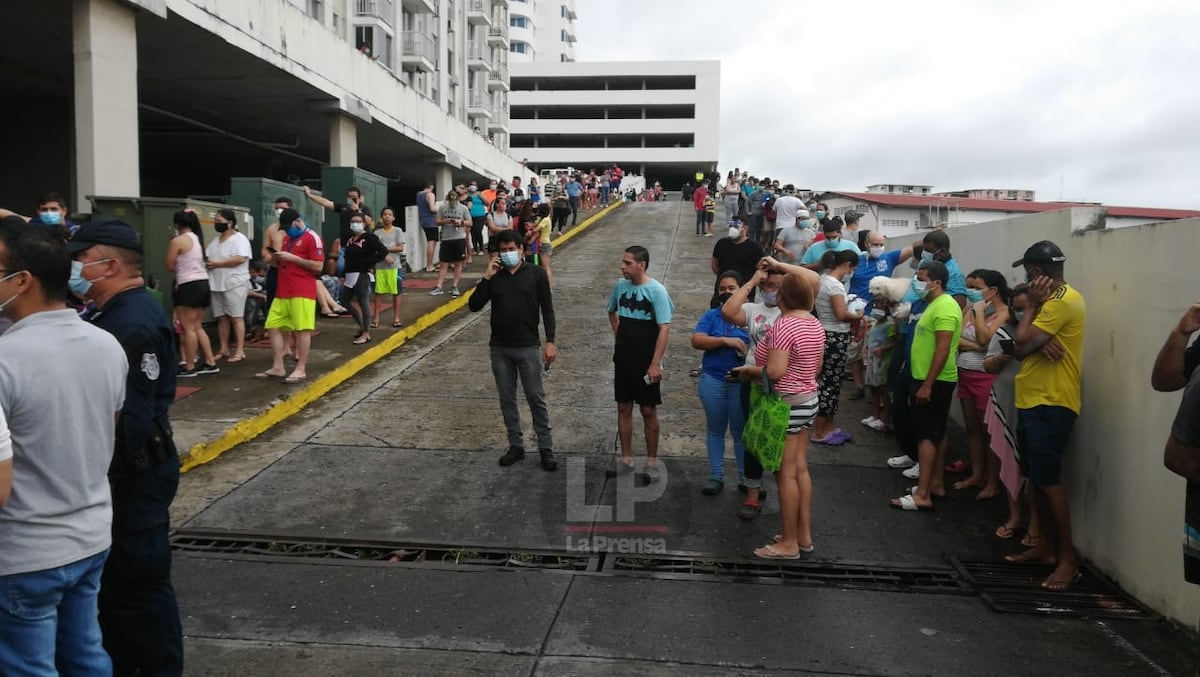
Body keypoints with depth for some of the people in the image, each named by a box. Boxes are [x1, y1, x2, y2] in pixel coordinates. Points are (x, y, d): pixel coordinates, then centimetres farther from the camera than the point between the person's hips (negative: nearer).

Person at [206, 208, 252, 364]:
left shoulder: (239, 239, -8)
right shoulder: (215, 241, 18)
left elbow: (241, 258, -22)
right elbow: (207, 258, 20)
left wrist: (217, 264, -17)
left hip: (235, 284, -8)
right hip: (217, 285, 8)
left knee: (236, 317, -6)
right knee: (221, 317, 9)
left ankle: (239, 351, -3)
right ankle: (223, 349, 15)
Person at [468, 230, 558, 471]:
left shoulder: (536, 274, -2)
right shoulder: (494, 276, 5)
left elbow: (547, 309, -2)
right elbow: (474, 306, -1)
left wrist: (550, 341, -9)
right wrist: (486, 277, -10)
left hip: (528, 347, -3)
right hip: (499, 348, 3)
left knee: (536, 398, 2)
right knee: (507, 399, 10)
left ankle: (546, 448, 10)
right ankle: (516, 446, 22)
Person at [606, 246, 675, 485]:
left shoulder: (656, 290, -14)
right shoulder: (620, 286, 1)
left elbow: (664, 328, -16)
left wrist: (655, 363, -20)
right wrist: (619, 336, 9)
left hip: (646, 362, -5)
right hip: (623, 359, 5)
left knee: (649, 411, 4)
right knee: (623, 408, 11)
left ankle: (652, 463, 17)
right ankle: (626, 459, 23)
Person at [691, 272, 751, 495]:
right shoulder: (711, 316, 4)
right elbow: (696, 341, -9)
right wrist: (725, 340, -19)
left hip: (741, 382, -2)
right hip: (712, 381, 2)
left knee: (741, 431, 7)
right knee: (715, 430, 12)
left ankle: (745, 478, 20)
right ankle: (716, 477, 23)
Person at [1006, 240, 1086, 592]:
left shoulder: (1063, 302, -16)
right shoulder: (1053, 299, 16)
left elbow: (1023, 346, -19)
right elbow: (1027, 344, 8)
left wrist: (1032, 305, -9)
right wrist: (1035, 304, -6)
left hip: (1051, 404, -10)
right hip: (1034, 401, 10)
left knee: (1048, 479, -9)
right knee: (1036, 477, 14)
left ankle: (1068, 557, -1)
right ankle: (1047, 546, 24)